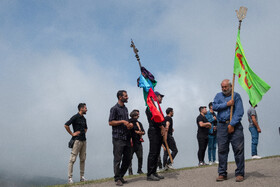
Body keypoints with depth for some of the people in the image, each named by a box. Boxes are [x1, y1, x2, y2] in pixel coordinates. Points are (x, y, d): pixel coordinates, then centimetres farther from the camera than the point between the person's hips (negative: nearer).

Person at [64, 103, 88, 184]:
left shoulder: (83, 118, 17)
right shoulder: (75, 117, -7)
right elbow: (66, 125, -17)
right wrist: (72, 134, -11)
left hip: (84, 140, 8)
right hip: (77, 140, -8)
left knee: (83, 159, 8)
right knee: (73, 159, -7)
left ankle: (82, 177, 14)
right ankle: (70, 178, -6)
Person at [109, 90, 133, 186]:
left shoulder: (125, 109, 18)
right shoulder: (114, 108, -6)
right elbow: (111, 122, -11)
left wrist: (130, 124, 7)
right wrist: (122, 121, -16)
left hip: (126, 138, 8)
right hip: (118, 138, -8)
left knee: (128, 158, 9)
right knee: (118, 159, -4)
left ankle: (121, 176, 22)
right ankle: (117, 179, 4)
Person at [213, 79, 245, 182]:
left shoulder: (236, 95, 5)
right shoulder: (218, 95, 17)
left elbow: (239, 111, -5)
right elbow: (214, 107, 1)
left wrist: (232, 124, -13)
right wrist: (226, 104, -8)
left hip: (235, 125, -2)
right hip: (222, 126, 3)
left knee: (238, 149, -6)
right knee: (222, 150, 1)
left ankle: (240, 173, -1)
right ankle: (222, 174, 6)